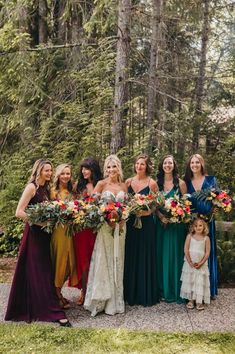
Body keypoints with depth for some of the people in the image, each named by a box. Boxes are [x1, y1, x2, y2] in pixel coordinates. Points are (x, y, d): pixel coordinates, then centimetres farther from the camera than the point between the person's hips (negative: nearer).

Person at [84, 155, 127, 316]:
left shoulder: (123, 186, 10)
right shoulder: (101, 184, -2)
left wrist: (122, 219, -5)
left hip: (120, 226, 4)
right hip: (105, 225, -4)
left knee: (117, 261, 9)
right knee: (104, 261, 0)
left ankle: (116, 300, 21)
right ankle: (102, 299, 11)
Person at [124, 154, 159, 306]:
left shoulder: (152, 183, -5)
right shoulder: (128, 181, 5)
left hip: (146, 222, -3)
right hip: (131, 221, 3)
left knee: (146, 257, 4)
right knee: (131, 257, 9)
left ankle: (147, 294, 17)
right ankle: (131, 293, 23)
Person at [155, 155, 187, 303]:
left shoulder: (180, 183, -2)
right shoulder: (157, 183, 7)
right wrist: (161, 216, -11)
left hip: (177, 224, -3)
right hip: (161, 224, 3)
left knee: (175, 255, 2)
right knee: (162, 255, 7)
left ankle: (176, 291, 13)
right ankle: (163, 290, 18)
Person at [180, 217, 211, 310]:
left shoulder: (206, 238, -2)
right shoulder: (190, 236, -2)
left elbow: (207, 252, -3)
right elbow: (186, 250, -5)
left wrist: (201, 263, -12)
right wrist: (190, 262, -11)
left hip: (201, 264, 0)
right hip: (189, 263, 1)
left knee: (200, 281, -2)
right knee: (189, 281, 4)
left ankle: (199, 301, 7)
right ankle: (191, 300, 16)